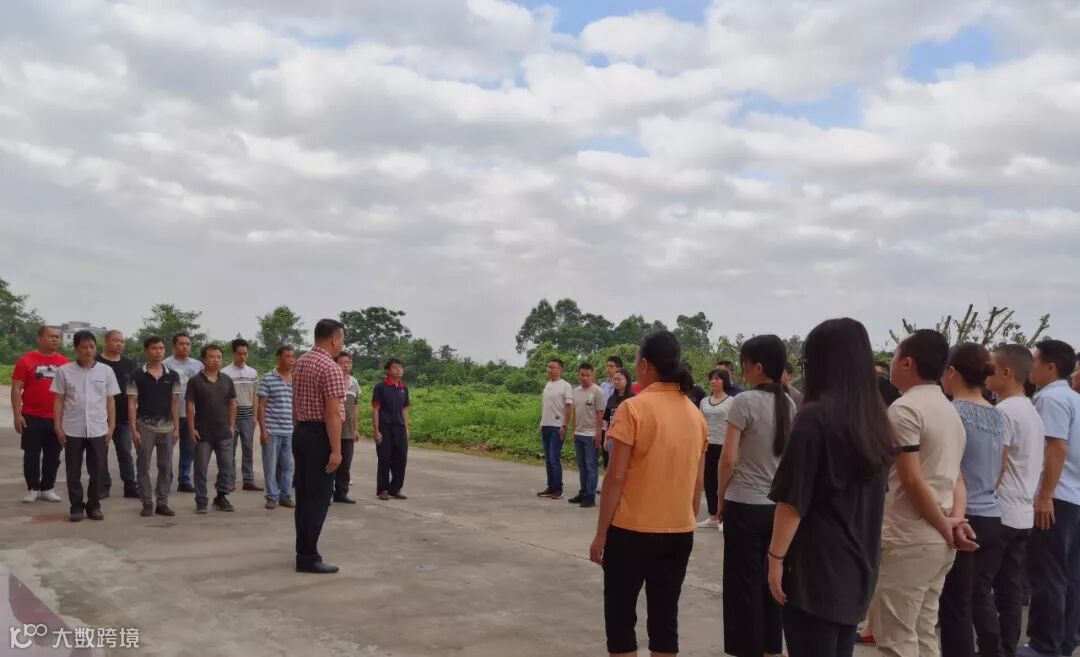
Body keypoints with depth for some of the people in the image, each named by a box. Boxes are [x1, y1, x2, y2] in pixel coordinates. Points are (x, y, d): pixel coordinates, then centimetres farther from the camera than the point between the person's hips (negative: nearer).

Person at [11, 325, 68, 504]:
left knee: (53, 456, 8)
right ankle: (32, 489, 14)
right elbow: (16, 389, -5)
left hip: (57, 418, 3)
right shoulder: (26, 360, -4)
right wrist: (17, 415, -11)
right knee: (31, 455, 4)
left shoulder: (65, 362, 5)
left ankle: (48, 488, 19)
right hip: (32, 417, -3)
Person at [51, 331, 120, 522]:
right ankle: (76, 506, 16)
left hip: (98, 430, 1)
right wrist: (57, 426, -1)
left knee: (97, 470, 5)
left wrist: (111, 426, 3)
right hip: (72, 430, -1)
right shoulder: (64, 371, 1)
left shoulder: (106, 371, 4)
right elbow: (59, 400, 4)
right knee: (73, 471, 6)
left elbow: (110, 401, 7)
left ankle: (94, 505, 17)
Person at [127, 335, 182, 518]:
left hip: (167, 427, 2)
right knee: (143, 467, 3)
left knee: (166, 467, 5)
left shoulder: (173, 376, 4)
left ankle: (162, 502, 14)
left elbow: (175, 403, 7)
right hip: (144, 426, -2)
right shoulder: (136, 376, -3)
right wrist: (133, 429, -8)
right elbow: (131, 403, -3)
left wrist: (176, 427, 2)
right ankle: (147, 503, 11)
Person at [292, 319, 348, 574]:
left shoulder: (300, 363, 11)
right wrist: (336, 449, -20)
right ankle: (308, 557, -1)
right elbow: (332, 412, -20)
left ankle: (303, 550, 23)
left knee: (304, 494, 15)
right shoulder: (330, 368, -17)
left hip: (301, 433, 9)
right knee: (318, 498, -4)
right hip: (319, 436, -9)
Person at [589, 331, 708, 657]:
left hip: (633, 531, -5)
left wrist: (600, 534, -7)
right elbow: (698, 482, 10)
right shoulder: (696, 414, 6)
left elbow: (617, 478, -13)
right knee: (665, 618, 12)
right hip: (680, 533, 5)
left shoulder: (634, 408, -12)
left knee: (620, 617, 7)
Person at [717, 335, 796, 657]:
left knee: (744, 582, 4)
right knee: (770, 580, 15)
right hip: (779, 503, 6)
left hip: (745, 504, -6)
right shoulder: (788, 404, 5)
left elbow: (728, 459, -15)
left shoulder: (745, 401, -14)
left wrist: (720, 497, -2)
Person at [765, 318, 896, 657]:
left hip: (815, 568, -7)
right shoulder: (876, 419, 7)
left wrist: (776, 556, -8)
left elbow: (793, 500, -16)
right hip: (858, 566, 7)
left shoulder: (815, 417, -15)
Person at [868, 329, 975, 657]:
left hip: (906, 541, -9)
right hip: (939, 542, 9)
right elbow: (955, 475, 13)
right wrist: (956, 519, -2)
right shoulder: (950, 410, 15)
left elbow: (912, 480, -19)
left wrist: (944, 527, -9)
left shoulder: (904, 409, -14)